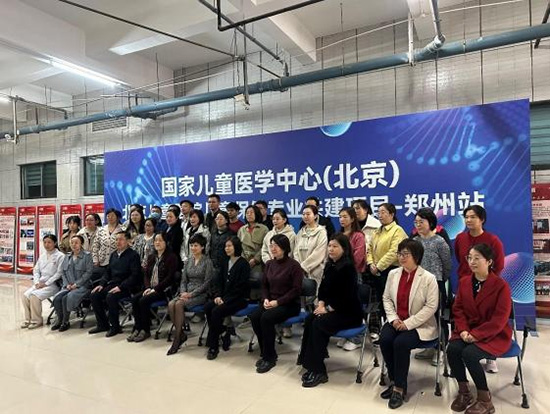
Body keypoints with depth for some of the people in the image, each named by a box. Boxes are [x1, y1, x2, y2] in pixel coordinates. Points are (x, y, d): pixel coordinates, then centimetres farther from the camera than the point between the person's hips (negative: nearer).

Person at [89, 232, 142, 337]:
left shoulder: (133, 255, -8)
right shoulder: (113, 254, 16)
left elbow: (135, 275, -16)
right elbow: (108, 272, 21)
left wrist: (120, 287, -23)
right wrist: (101, 284, 4)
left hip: (126, 287, -8)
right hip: (113, 284, 8)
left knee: (110, 297, -30)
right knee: (94, 295, -8)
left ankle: (115, 327, -12)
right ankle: (103, 325, 6)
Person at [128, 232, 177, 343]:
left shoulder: (171, 257, -5)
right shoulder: (151, 257, 17)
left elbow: (170, 277, -12)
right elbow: (146, 274, 14)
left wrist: (155, 289, -16)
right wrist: (148, 288, -5)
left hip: (163, 290, -6)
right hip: (151, 288, 6)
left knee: (144, 300, -25)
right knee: (134, 299, -17)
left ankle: (145, 330, -12)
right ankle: (137, 328, -11)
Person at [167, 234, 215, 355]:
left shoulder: (207, 261, -5)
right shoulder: (189, 261, 13)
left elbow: (207, 283, -10)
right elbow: (184, 280, 14)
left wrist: (191, 294, -15)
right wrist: (183, 292, -6)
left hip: (201, 294, -6)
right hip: (187, 292, 6)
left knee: (179, 304, -29)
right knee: (171, 304, -22)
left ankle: (177, 338, -18)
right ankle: (181, 334, -9)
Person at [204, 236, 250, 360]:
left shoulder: (243, 264, -10)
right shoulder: (225, 262, 12)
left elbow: (241, 287, -15)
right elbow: (220, 281, 13)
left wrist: (226, 300, -18)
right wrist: (218, 296, -5)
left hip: (239, 299, -7)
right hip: (224, 297, 7)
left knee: (216, 311, -26)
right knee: (207, 307, -18)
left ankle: (213, 346, -12)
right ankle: (221, 332, -3)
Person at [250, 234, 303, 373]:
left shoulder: (293, 265, -10)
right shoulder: (269, 264, 8)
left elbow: (296, 289, -13)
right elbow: (264, 285, 14)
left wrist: (278, 302, -19)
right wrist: (265, 299, -6)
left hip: (289, 304, -6)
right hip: (271, 301, 6)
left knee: (266, 318, -30)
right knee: (254, 317, -21)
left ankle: (270, 357, -11)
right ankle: (265, 353, -2)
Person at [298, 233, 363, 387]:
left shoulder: (348, 267, -17)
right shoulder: (329, 265, 8)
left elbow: (346, 296, -21)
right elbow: (323, 288, 12)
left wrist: (328, 309, -16)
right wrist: (320, 304, -5)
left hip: (349, 312, -7)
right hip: (332, 308, 8)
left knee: (318, 324, -25)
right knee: (309, 320, -16)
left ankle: (318, 371, -14)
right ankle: (311, 365, -10)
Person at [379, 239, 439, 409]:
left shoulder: (428, 278, -12)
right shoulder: (393, 274, 5)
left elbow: (431, 307, -15)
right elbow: (386, 298, 8)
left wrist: (408, 323, -19)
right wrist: (393, 318, -8)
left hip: (420, 325, -5)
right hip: (397, 321, 5)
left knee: (401, 343, -30)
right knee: (384, 339, -22)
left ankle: (400, 387, -11)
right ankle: (394, 381, -1)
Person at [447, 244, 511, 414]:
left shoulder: (501, 285, -12)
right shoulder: (464, 281, 5)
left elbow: (499, 319, -15)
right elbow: (458, 309, 6)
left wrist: (476, 334, -21)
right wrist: (463, 330, -12)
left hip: (494, 335, -5)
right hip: (468, 331, 5)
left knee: (469, 353, -29)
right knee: (452, 349, -23)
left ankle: (485, 400, -7)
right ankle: (464, 392, -1)